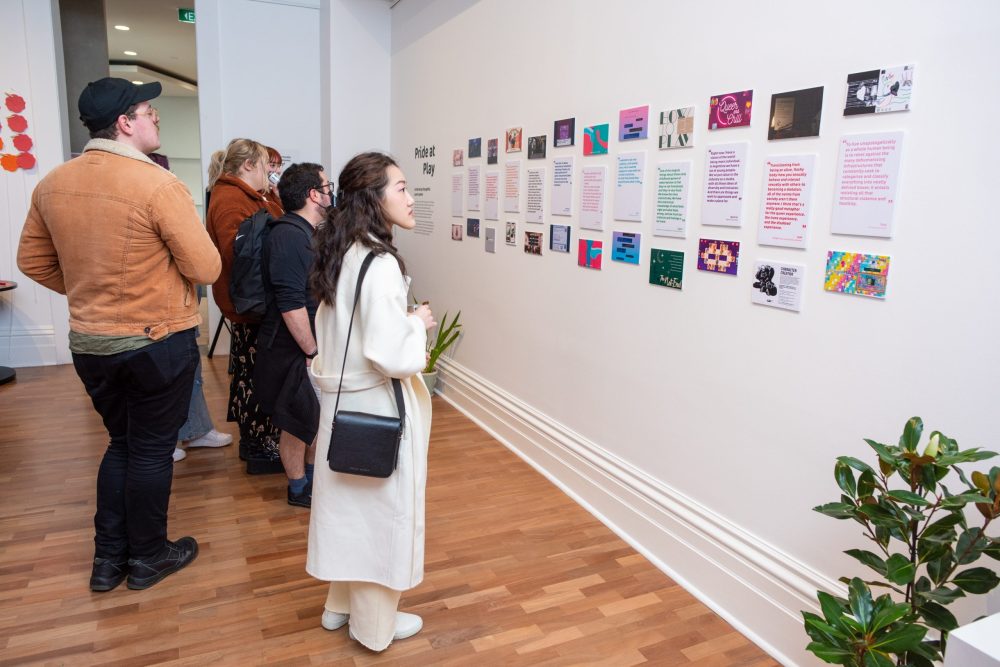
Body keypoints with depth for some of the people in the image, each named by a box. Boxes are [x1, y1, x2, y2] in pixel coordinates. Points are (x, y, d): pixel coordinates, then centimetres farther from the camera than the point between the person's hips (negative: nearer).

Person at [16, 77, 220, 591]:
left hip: (88, 342, 6)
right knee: (152, 450, 11)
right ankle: (148, 558, 28)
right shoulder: (158, 184, -20)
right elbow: (206, 268, -17)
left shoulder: (52, 184, 1)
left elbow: (33, 262, 10)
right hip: (157, 342, -6)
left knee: (120, 443, 22)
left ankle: (108, 559, 31)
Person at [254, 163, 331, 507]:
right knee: (298, 421, 6)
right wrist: (312, 352, -22)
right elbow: (290, 305, -26)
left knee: (319, 414, 19)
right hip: (292, 349, -9)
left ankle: (313, 474, 38)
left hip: (313, 342, 9)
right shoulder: (288, 235, -22)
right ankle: (299, 489, 24)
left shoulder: (308, 233, 11)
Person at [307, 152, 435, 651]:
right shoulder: (380, 263, -24)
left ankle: (341, 603, 41)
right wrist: (417, 324, -11)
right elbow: (389, 356, -28)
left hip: (342, 400, 8)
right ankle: (375, 624, 29)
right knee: (382, 508, 10)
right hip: (377, 406, -8)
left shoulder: (343, 254, 4)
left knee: (350, 503, 22)